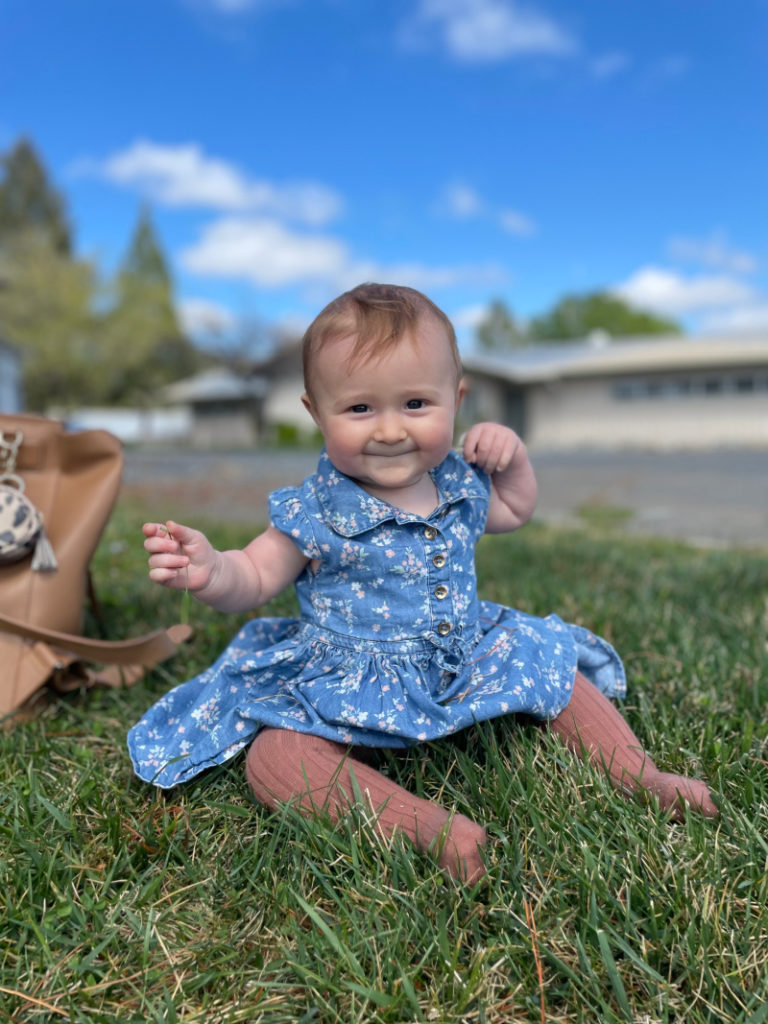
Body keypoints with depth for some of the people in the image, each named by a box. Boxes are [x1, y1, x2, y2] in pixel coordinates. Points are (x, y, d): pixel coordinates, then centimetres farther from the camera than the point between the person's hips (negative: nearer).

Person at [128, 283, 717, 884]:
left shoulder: (460, 483, 0)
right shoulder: (315, 513, -15)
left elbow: (514, 512, 20)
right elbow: (254, 580, -11)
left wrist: (511, 453, 0)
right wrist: (209, 570, -35)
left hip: (468, 660, 5)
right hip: (350, 685, -4)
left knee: (555, 666, 4)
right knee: (274, 757, -29)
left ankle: (643, 777, 16)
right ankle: (431, 824, -39)